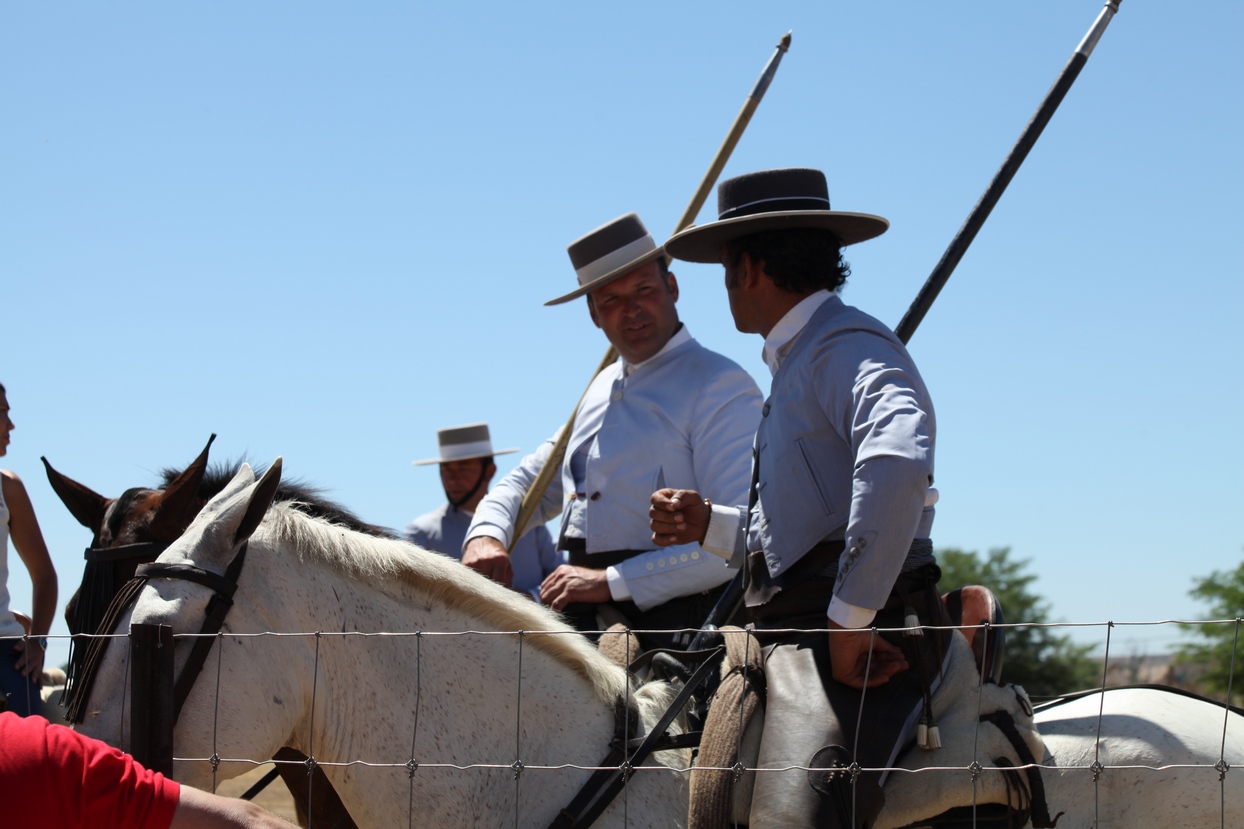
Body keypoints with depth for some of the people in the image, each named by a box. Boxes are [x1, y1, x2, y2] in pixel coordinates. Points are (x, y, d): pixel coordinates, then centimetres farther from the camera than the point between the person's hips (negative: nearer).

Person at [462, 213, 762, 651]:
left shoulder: (719, 387, -6)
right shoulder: (600, 389, 21)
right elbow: (528, 482, 30)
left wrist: (613, 582, -21)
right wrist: (486, 534, 5)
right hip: (584, 617, 8)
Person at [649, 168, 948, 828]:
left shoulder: (849, 347, -7)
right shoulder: (797, 360, 27)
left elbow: (897, 466, -29)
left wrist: (851, 619, -25)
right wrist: (707, 525, 16)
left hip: (851, 645, -11)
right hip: (786, 637, 11)